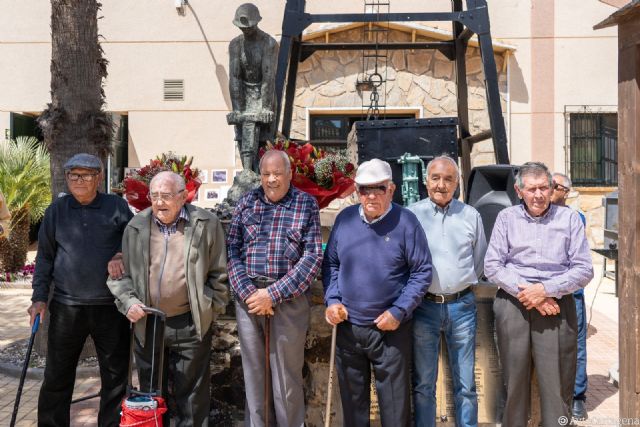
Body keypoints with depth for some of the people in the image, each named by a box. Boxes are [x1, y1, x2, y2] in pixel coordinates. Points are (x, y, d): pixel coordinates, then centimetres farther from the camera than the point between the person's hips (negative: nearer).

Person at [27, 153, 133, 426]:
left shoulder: (116, 206, 0)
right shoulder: (57, 209, 5)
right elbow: (45, 257, 9)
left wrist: (121, 255, -11)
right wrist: (39, 297, 3)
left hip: (110, 306, 0)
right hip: (66, 307, 1)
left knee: (116, 375, 10)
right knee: (57, 376, 11)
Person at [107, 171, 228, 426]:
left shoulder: (207, 224, -4)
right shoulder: (136, 227, 5)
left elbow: (219, 273, 0)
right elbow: (122, 273, 11)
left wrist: (207, 309, -5)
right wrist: (129, 301, -3)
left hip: (190, 324, -3)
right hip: (146, 324, 3)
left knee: (192, 394, 8)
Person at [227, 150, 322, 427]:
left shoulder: (306, 204, 1)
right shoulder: (247, 202, 8)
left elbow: (313, 256, -7)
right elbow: (232, 249, 4)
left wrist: (273, 294, -12)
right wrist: (247, 291, -11)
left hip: (289, 298, -2)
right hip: (248, 296, 3)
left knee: (287, 374, 5)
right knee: (252, 371, 11)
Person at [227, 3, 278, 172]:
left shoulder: (270, 43, -15)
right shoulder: (235, 44, -3)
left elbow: (268, 76, -20)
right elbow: (234, 77, -8)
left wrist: (266, 108, -24)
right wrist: (237, 109, -15)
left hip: (264, 94, -3)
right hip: (243, 94, 3)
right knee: (244, 139, -3)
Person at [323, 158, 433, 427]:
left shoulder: (405, 221, -9)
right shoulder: (344, 219, 1)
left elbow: (422, 271, -7)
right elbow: (330, 264, 10)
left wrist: (399, 312, -14)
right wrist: (332, 301, -3)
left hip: (391, 328, -3)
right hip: (347, 326, 3)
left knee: (394, 400, 8)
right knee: (352, 396, 18)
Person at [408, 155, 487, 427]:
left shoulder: (471, 216, 6)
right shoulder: (411, 214, -1)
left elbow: (479, 261, 16)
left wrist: (461, 284, 12)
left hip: (461, 306, 2)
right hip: (424, 306, -1)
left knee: (465, 384, 10)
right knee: (423, 384, 8)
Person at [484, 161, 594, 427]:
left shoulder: (570, 219, 5)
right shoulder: (506, 218, 6)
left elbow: (584, 270, 0)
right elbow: (492, 266, 1)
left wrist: (545, 290, -12)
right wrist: (525, 292, -11)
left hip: (557, 306, -1)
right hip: (512, 304, 1)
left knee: (557, 383, 0)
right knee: (514, 380, 9)